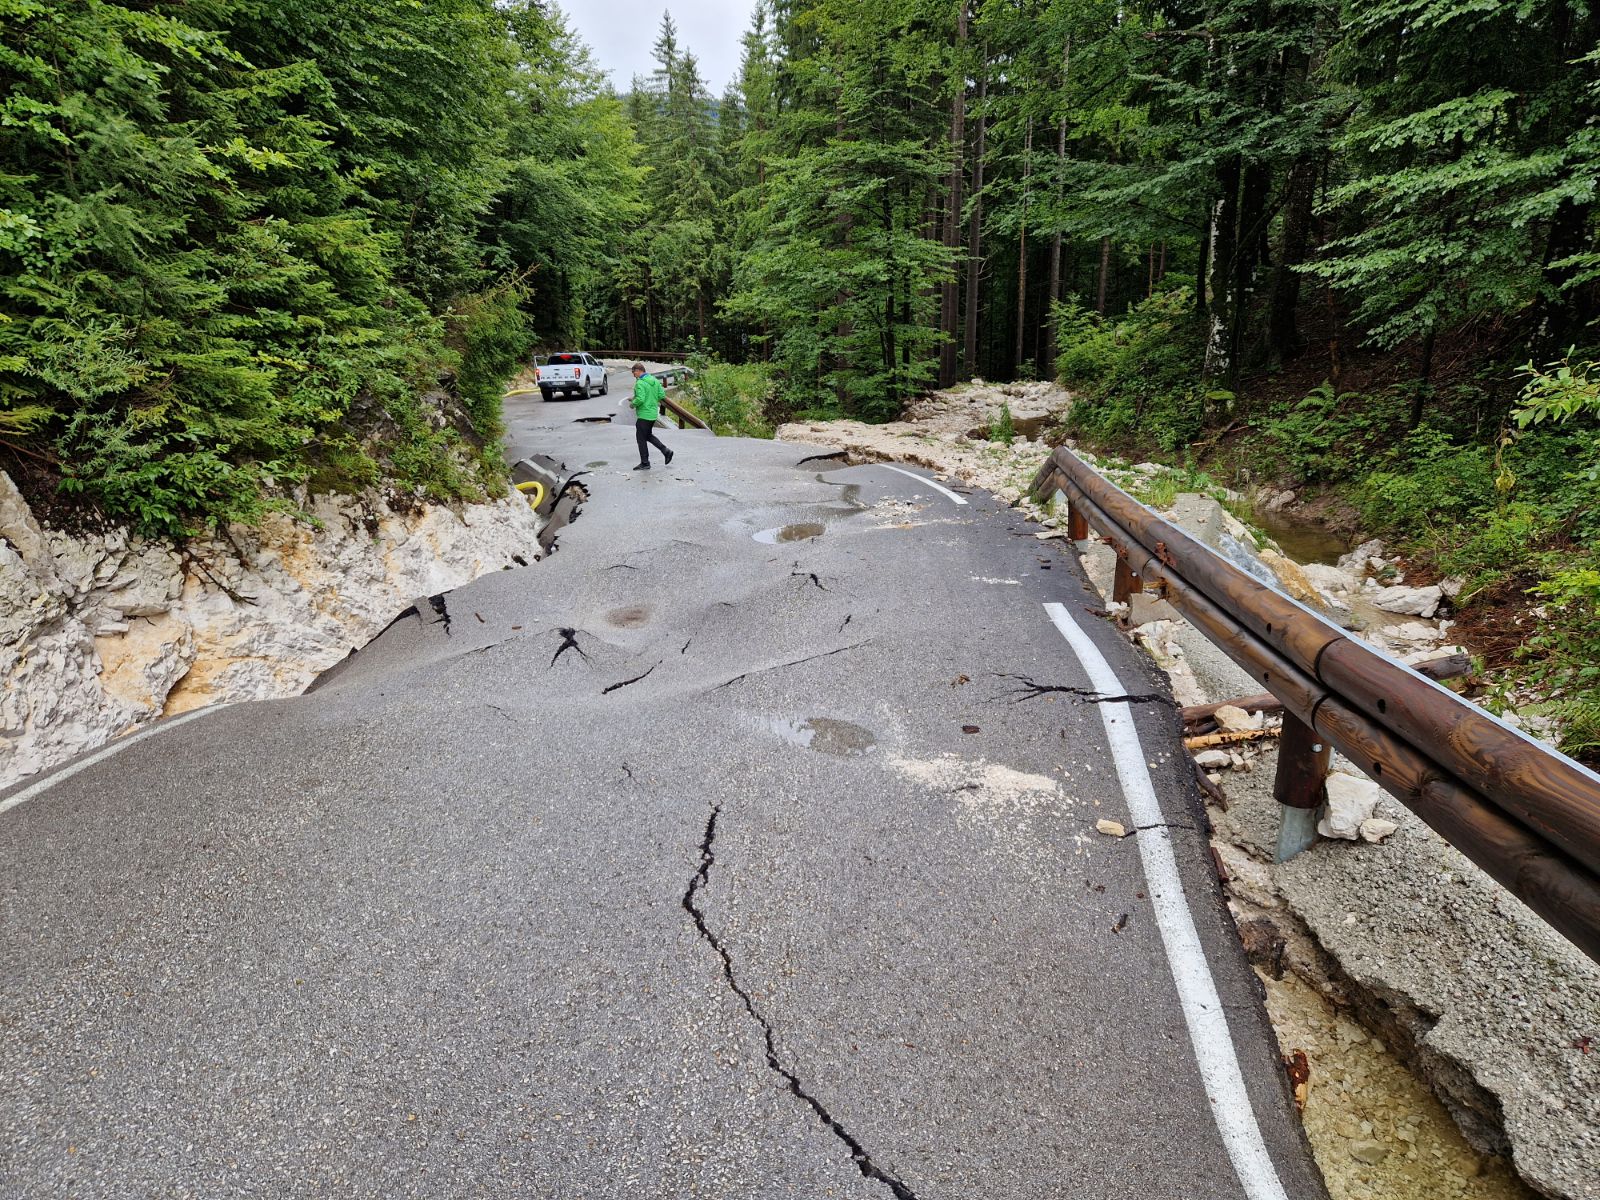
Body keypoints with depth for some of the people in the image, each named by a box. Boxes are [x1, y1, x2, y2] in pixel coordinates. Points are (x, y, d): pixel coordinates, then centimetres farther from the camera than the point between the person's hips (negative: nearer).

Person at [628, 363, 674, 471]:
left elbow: (640, 399, -26)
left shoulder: (640, 383, -17)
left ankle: (645, 463, 8)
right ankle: (666, 451, 13)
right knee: (648, 435, 23)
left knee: (641, 438, 3)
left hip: (644, 415, -8)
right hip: (653, 413, 8)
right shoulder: (655, 380, 7)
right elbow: (662, 395, 7)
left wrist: (633, 404, -8)